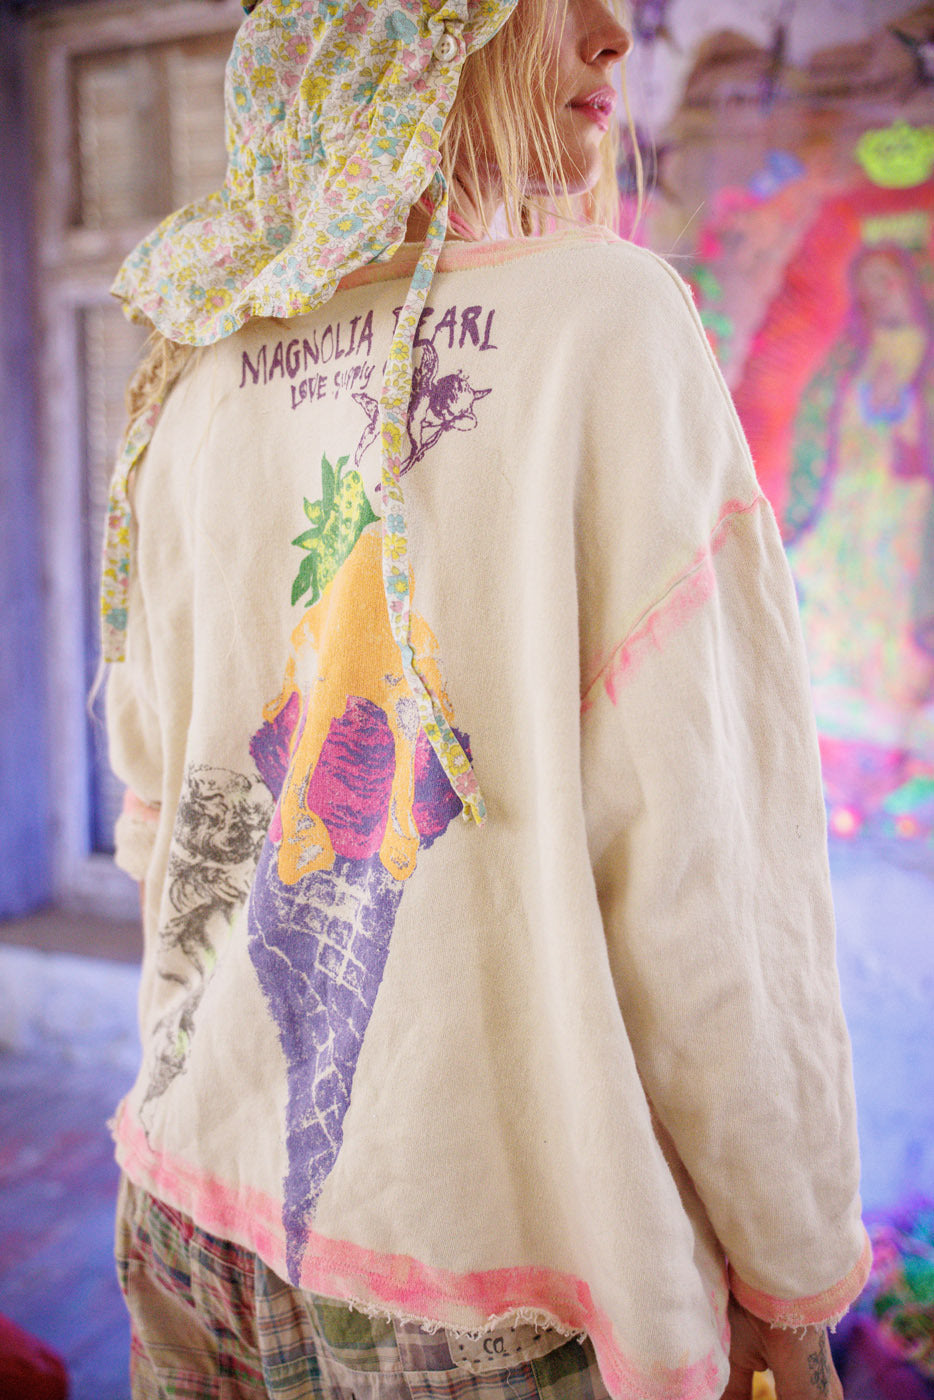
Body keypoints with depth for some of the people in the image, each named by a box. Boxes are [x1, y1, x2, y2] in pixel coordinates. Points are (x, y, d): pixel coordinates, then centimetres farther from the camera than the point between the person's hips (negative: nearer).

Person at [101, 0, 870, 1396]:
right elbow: (704, 837, -17)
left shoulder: (204, 372, 2)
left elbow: (161, 789, 7)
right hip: (493, 1264, -5)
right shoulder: (607, 314, -14)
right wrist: (793, 1267, -5)